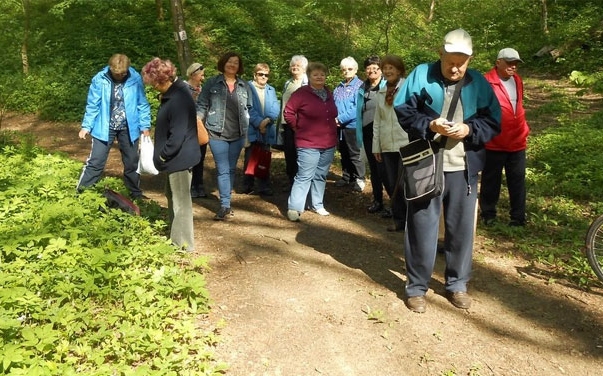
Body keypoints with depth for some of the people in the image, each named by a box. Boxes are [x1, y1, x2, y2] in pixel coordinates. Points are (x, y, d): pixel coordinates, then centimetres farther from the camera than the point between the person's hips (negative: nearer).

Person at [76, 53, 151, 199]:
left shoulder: (135, 79, -10)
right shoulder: (99, 79, -13)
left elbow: (142, 104, -1)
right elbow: (93, 106, -5)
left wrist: (145, 126, -3)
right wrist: (86, 126, -6)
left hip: (128, 128, 2)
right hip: (105, 127, -2)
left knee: (132, 163, 14)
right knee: (95, 162, -2)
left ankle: (136, 194, 31)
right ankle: (80, 193, 10)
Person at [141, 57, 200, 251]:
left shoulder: (178, 99, -25)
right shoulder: (172, 92, 6)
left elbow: (177, 136, -27)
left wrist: (162, 156, -14)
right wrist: (163, 155, 12)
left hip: (180, 158, -11)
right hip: (176, 157, 11)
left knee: (181, 202, 2)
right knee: (173, 198, 22)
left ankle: (184, 246, 15)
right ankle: (175, 239, 39)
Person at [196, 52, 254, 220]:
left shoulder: (245, 86, 9)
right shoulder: (212, 83, 1)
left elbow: (249, 108, 13)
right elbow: (201, 105, 0)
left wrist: (248, 131, 9)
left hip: (238, 135, 4)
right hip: (217, 134, -3)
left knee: (231, 169, 11)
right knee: (223, 170, -6)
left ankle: (225, 202, 22)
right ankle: (225, 206, -4)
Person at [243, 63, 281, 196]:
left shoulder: (271, 90, 15)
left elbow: (276, 108, 3)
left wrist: (268, 119, -15)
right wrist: (259, 122, -19)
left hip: (267, 130, 4)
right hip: (252, 129, -4)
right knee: (250, 158, 3)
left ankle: (265, 186, 12)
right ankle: (247, 185, 13)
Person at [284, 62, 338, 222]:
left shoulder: (329, 94, 11)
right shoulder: (301, 93, -9)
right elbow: (288, 113, -6)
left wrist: (331, 128, 13)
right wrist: (299, 128, -2)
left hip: (329, 144, 6)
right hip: (308, 144, -6)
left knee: (321, 176, 13)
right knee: (304, 177, -8)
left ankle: (317, 205, 25)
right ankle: (294, 208, -2)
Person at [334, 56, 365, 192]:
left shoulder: (360, 86, -9)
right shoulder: (338, 88, 11)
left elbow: (357, 108, -17)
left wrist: (340, 118, -19)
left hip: (352, 125, -6)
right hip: (339, 125, 6)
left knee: (354, 153, 1)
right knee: (343, 153, 15)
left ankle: (359, 178, 12)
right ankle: (346, 177, 27)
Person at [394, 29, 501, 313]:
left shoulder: (479, 83, 5)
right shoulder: (421, 75, -1)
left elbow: (494, 122, 6)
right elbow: (402, 112, -2)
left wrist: (469, 129, -13)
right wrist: (429, 125, -18)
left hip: (464, 169, 2)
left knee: (461, 227, 10)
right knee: (422, 226, 4)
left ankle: (457, 284, 27)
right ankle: (416, 286, 18)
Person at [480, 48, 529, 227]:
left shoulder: (517, 80, 10)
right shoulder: (487, 82, -15)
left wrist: (524, 130, 18)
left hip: (517, 142, 6)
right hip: (494, 143, -6)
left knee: (518, 180, 11)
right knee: (491, 181, 8)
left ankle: (518, 216, 21)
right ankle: (488, 214, 22)